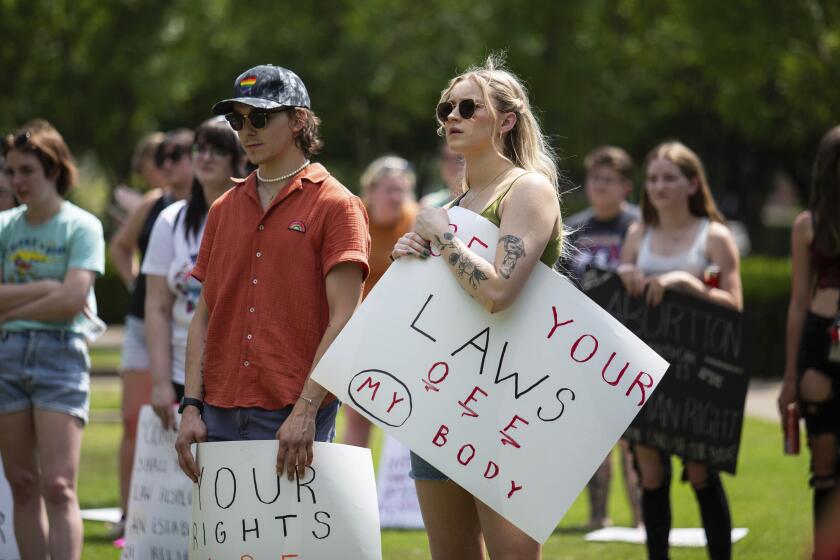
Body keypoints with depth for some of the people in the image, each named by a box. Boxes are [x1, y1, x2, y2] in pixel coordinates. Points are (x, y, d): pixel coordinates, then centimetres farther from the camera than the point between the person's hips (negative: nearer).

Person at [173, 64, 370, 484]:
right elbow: (204, 317, 15)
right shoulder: (223, 210, 16)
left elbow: (343, 320, -9)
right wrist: (192, 406, 3)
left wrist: (306, 411, -18)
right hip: (220, 414, 5)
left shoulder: (335, 206, -2)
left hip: (293, 419, -5)